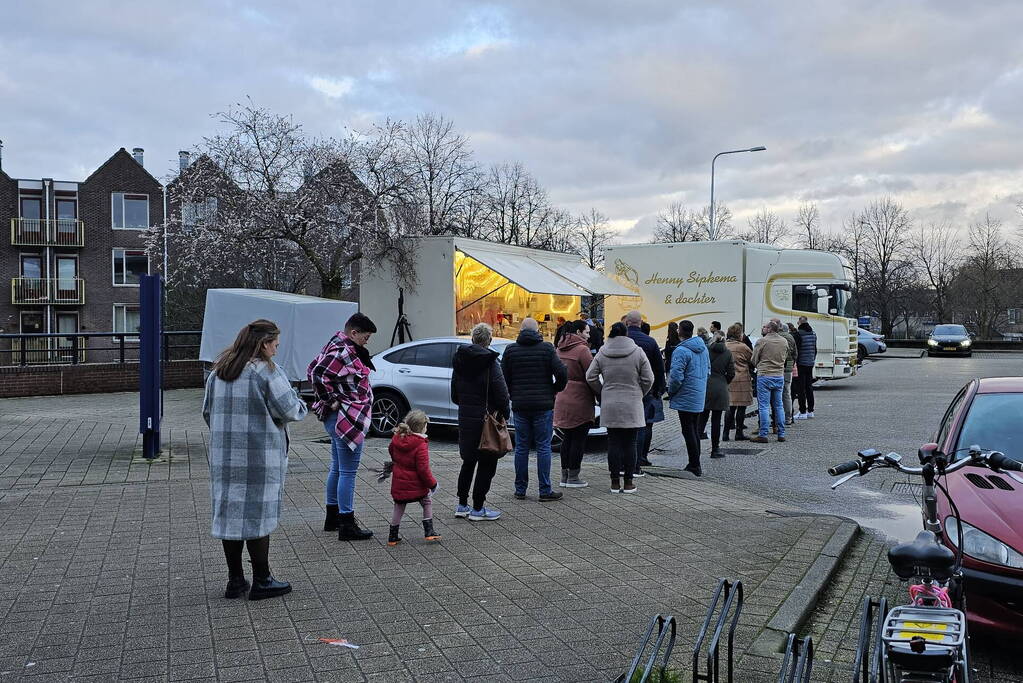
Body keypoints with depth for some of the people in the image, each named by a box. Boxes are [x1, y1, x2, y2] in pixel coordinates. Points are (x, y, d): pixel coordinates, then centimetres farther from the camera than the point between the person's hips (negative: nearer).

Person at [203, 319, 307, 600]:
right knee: (257, 515, 2)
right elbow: (289, 410, -16)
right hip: (259, 458, -6)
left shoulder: (218, 372, 9)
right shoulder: (267, 371, -13)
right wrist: (301, 405, 5)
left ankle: (235, 581, 17)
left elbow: (207, 412, 14)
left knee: (229, 514, 10)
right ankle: (261, 582, 11)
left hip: (224, 456, 6)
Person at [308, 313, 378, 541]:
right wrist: (332, 401, -18)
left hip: (338, 419, 11)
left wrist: (327, 401, 16)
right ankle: (347, 526, -1)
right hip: (347, 420, -11)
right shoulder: (342, 353, -19)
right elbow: (318, 375, -29)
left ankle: (332, 518, 29)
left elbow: (313, 369, 21)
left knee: (337, 468, 19)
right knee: (348, 472, -6)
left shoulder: (339, 346, 13)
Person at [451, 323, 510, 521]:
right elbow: (500, 391, -16)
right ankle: (477, 509, 5)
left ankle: (462, 505, 23)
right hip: (486, 419, -7)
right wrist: (505, 413, -3)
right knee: (487, 463, 3)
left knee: (469, 461, 19)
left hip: (465, 418, 7)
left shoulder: (459, 360, 6)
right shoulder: (489, 361, -15)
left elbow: (454, 394, 12)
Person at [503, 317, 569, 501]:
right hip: (543, 405, -2)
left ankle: (520, 490, 12)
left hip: (519, 405, 2)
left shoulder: (510, 349, 2)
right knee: (543, 447, 2)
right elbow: (561, 372, -10)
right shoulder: (546, 348, -3)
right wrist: (555, 389, 7)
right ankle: (545, 491, 3)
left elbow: (503, 377, 2)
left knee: (521, 448, 8)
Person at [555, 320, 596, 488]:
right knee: (579, 439, 0)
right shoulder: (582, 350, -13)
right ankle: (573, 477, 3)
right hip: (579, 400, -8)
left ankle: (564, 475, 18)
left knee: (567, 438, 15)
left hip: (562, 399, 8)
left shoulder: (560, 350, 11)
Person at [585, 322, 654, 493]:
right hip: (632, 406, -2)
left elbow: (590, 377, 1)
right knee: (630, 444, 4)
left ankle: (615, 482, 8)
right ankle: (628, 482, 7)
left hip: (610, 405, 2)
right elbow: (648, 379, -3)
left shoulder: (602, 354, 1)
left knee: (614, 443, 6)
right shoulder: (638, 352, -4)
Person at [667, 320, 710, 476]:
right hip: (700, 398, 8)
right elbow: (708, 370, 18)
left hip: (686, 398, -8)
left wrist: (670, 392, -5)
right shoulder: (703, 347, 8)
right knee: (695, 431, 16)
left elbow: (676, 377, -22)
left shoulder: (681, 351, -20)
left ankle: (695, 467, 0)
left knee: (688, 432, -2)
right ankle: (695, 465, 23)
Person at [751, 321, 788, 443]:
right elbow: (785, 357, 16)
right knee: (779, 406, 13)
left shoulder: (762, 341, -10)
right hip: (780, 376, 5)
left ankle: (763, 435, -3)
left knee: (764, 406, -2)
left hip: (764, 376, -5)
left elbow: (754, 360, -2)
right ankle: (781, 434, 15)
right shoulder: (784, 341, 6)